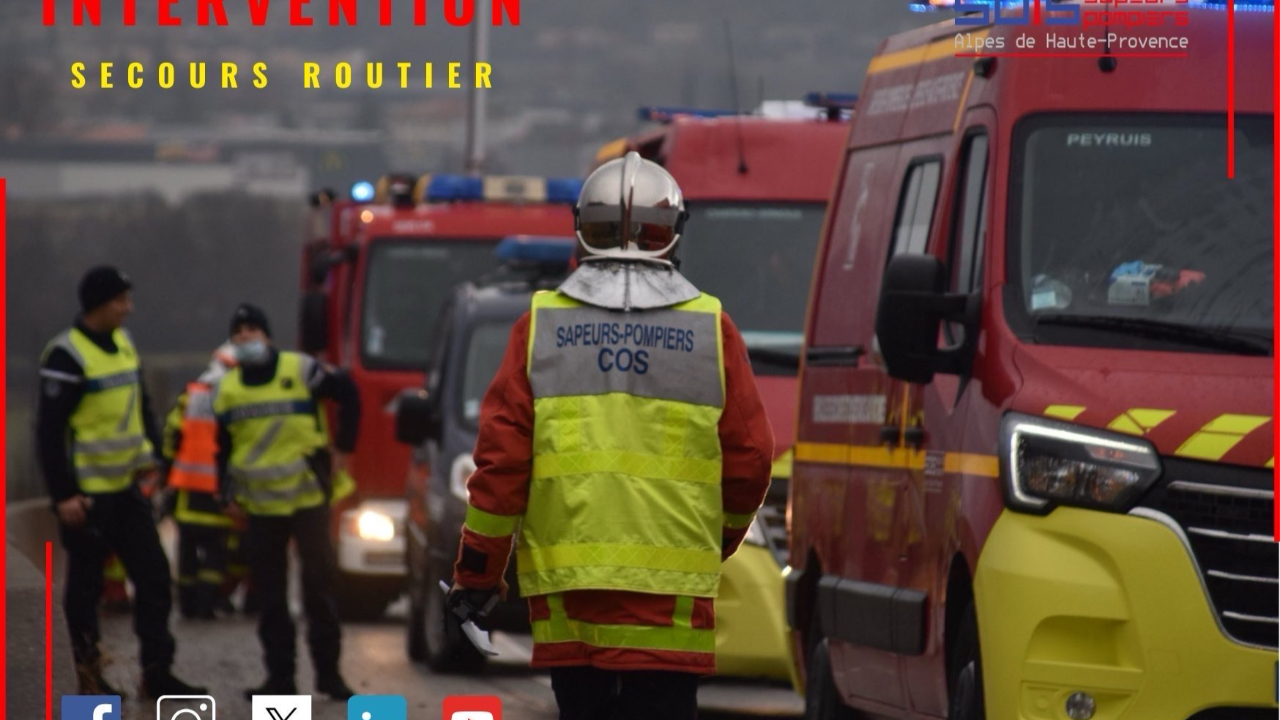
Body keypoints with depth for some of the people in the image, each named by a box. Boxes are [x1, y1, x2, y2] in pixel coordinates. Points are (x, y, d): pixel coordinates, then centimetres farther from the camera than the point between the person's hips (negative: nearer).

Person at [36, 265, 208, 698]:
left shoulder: (123, 343, 9)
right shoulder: (67, 355, -16)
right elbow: (49, 430, -17)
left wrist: (149, 457, 13)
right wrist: (63, 495, -18)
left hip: (126, 488, 8)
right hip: (87, 495, -8)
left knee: (153, 575, 5)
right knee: (86, 585, 3)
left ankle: (156, 674, 10)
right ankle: (89, 677, 13)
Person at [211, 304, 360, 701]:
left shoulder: (301, 370, -4)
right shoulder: (226, 387, 10)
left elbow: (348, 394, 4)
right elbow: (223, 445, 19)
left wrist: (343, 449, 3)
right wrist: (229, 494, 11)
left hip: (308, 496, -4)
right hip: (261, 504, 4)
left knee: (319, 582, -7)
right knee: (269, 593, 4)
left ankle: (328, 671, 1)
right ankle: (280, 675, 10)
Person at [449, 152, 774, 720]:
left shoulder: (542, 325, 4)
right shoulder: (710, 328, 3)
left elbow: (501, 458, 1)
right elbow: (749, 460, 7)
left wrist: (477, 570, 8)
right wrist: (718, 541, 26)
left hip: (566, 579, 1)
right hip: (672, 582, -1)